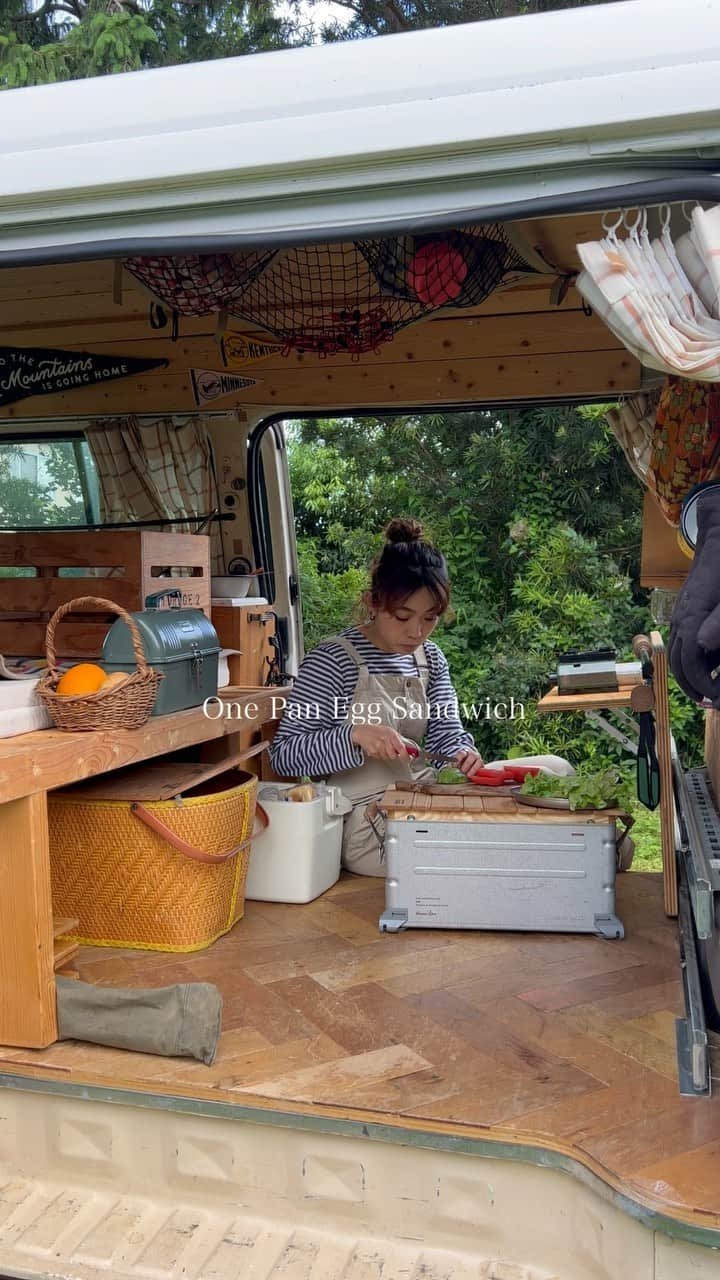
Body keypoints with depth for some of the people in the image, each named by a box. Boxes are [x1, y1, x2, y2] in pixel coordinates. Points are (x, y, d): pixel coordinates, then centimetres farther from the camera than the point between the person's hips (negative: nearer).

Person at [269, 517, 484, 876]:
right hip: (363, 822, -8)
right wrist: (354, 735, -30)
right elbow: (283, 755, -13)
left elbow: (446, 731, 9)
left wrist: (462, 753, -15)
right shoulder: (334, 660, -13)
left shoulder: (430, 658, 10)